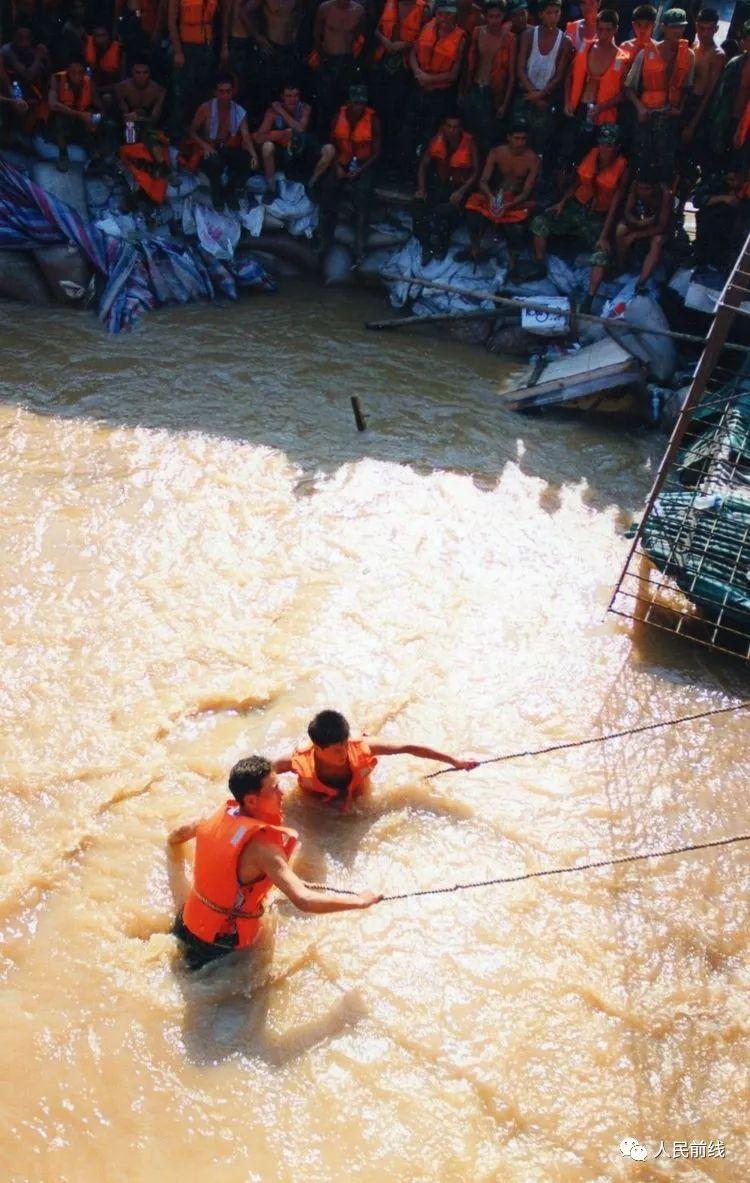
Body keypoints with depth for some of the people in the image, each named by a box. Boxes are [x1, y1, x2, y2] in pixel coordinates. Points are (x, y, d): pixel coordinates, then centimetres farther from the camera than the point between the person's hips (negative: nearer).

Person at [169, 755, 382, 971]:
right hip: (222, 943, -7)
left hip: (188, 923, 8)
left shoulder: (222, 815, -7)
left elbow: (177, 835, 15)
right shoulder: (261, 847, -31)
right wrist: (360, 901, -29)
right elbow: (303, 900, -39)